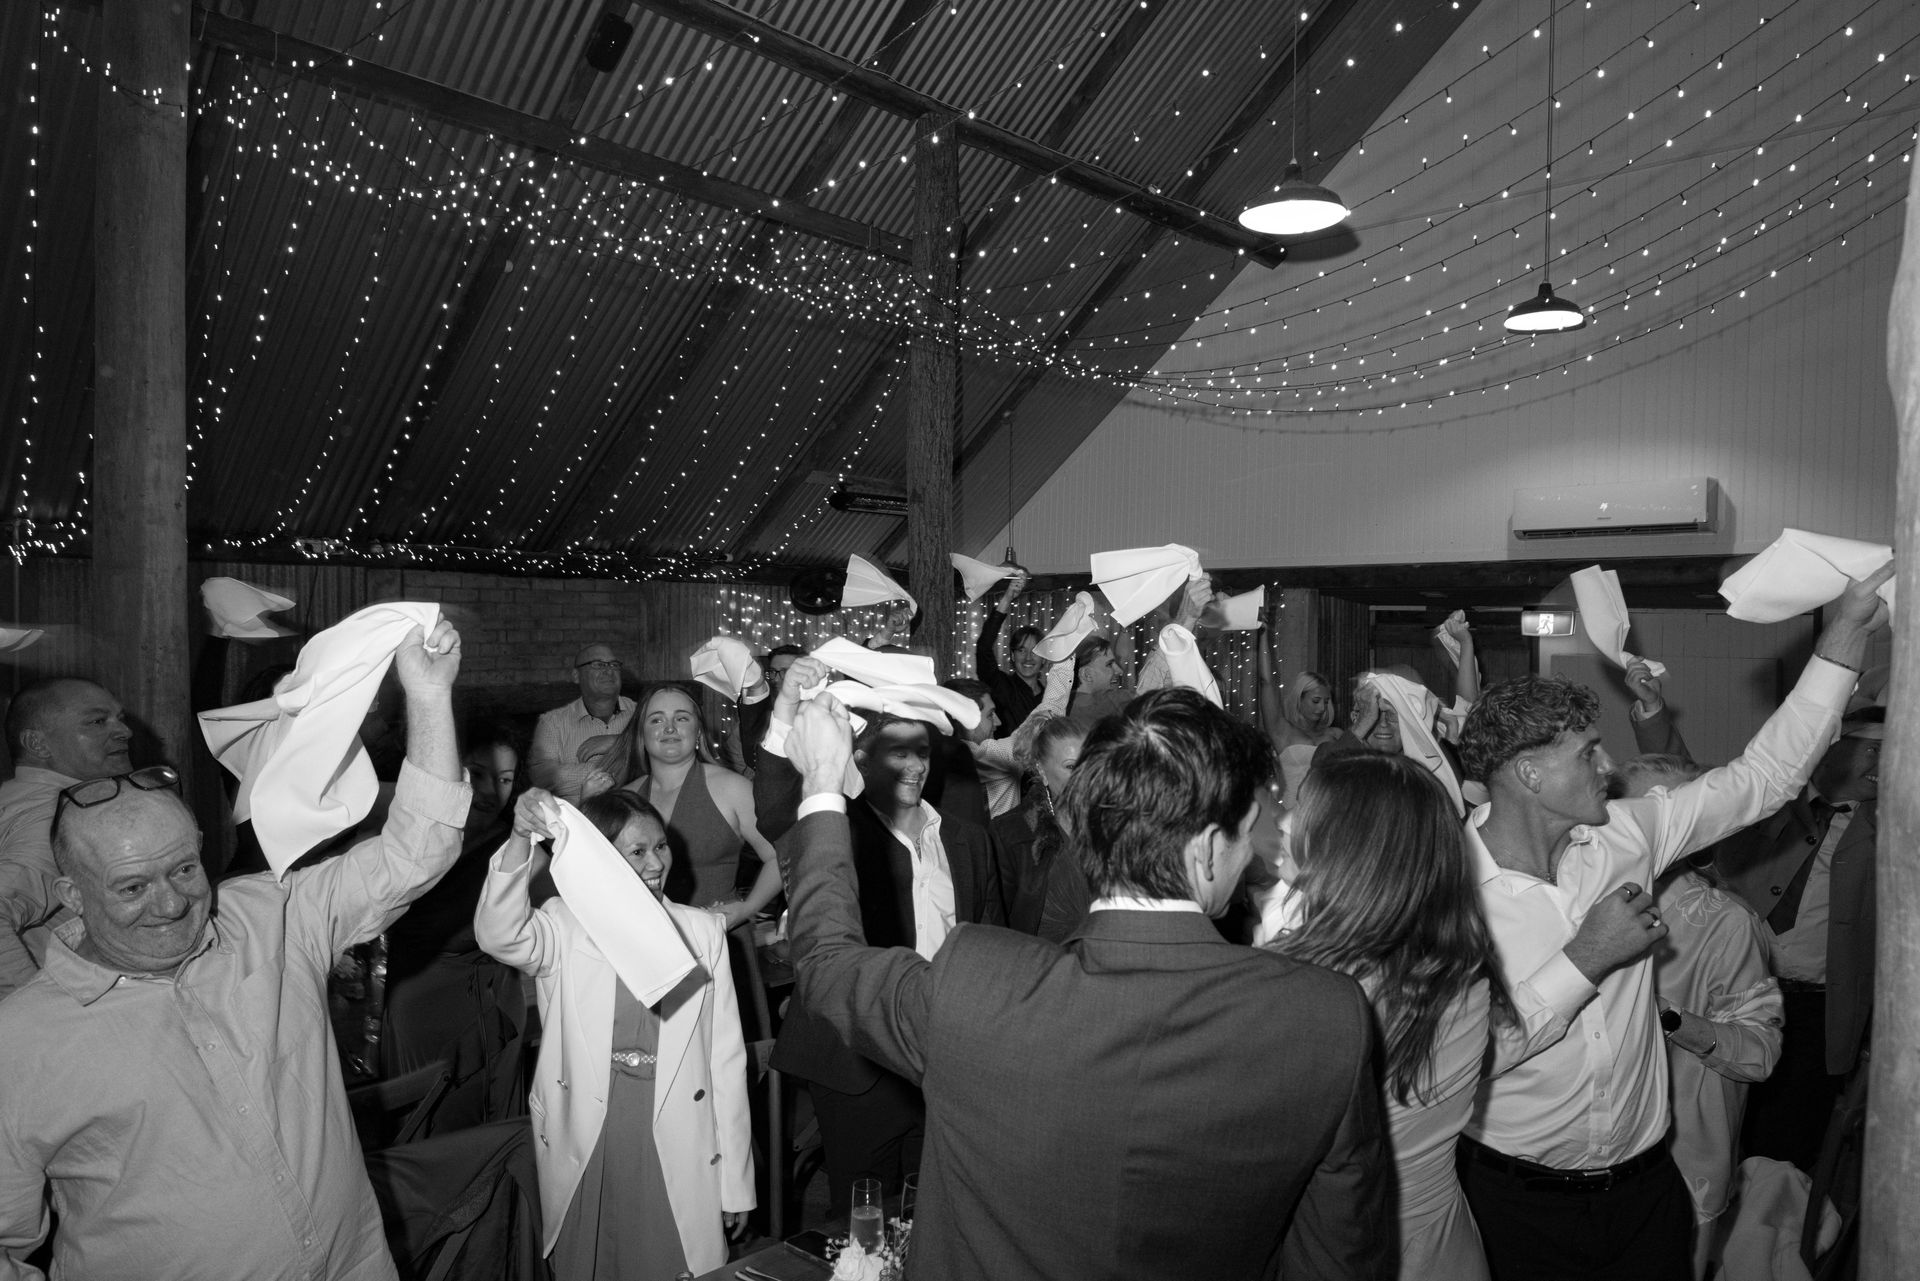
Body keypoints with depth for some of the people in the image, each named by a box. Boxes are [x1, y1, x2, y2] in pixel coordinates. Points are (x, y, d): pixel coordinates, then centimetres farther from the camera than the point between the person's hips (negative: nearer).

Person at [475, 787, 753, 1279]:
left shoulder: (702, 931, 0)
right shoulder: (563, 927, -4)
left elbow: (726, 1059, 2)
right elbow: (500, 934, -26)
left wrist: (736, 1183, 3)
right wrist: (521, 840, -41)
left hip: (680, 1159, 1)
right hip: (583, 1154, 0)